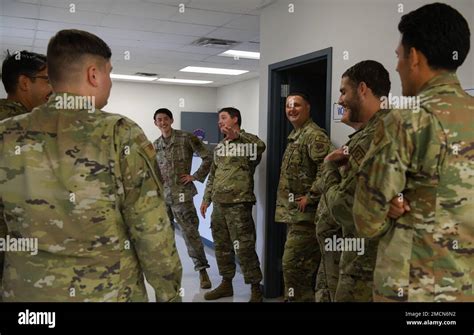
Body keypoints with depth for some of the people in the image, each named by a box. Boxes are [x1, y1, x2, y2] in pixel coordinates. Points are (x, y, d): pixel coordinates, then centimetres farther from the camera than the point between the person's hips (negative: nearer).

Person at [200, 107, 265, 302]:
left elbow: (260, 146, -30)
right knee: (221, 246, 15)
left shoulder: (247, 141, -5)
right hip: (219, 204, 8)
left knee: (244, 248, -5)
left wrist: (237, 135, -33)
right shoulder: (220, 147, 17)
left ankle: (256, 289, 10)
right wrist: (206, 199, 18)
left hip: (238, 204, -8)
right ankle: (226, 284, 30)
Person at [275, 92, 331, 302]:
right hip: (294, 212, 10)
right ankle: (305, 297, 26)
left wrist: (310, 198, -21)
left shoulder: (314, 135, -14)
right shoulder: (295, 135, 17)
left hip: (305, 212, -10)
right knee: (305, 263, 16)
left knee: (292, 262, -8)